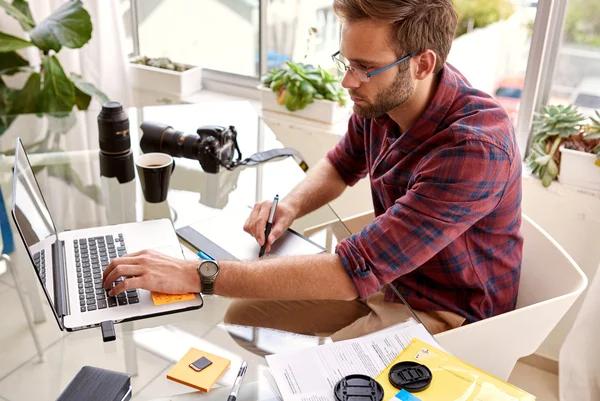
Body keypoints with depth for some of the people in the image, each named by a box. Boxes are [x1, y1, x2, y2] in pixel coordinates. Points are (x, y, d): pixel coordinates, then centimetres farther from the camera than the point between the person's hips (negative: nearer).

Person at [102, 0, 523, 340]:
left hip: (442, 314, -6)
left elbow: (354, 271, -37)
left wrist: (196, 274, -35)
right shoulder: (383, 95, -12)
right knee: (243, 315, 0)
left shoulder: (475, 148, -34)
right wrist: (290, 206, -12)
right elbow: (340, 165, 10)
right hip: (384, 272, 6)